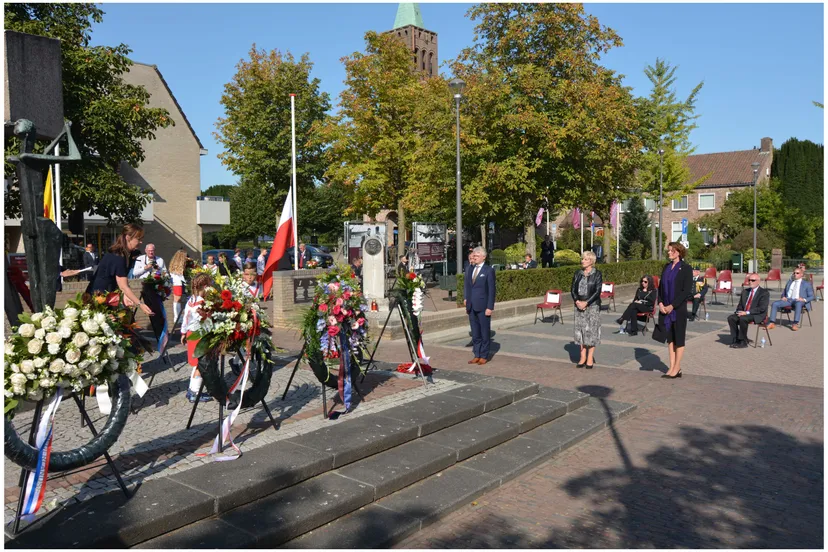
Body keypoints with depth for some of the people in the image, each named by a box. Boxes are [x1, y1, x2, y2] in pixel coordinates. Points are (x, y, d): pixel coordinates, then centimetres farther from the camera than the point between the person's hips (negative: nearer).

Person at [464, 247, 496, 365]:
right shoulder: (470, 269, 11)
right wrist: (466, 299, 4)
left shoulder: (489, 270, -7)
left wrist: (490, 307, -13)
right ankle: (477, 355, 20)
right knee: (475, 333, 12)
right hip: (471, 307, 6)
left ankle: (484, 356, 14)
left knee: (485, 332, 5)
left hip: (483, 307, -6)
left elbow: (491, 290, -9)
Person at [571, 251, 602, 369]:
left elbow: (598, 291, -10)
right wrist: (577, 301, -11)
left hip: (593, 306, -4)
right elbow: (573, 289, 6)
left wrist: (586, 302, -17)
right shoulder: (578, 273, 9)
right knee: (580, 330, 5)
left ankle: (590, 358, 6)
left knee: (591, 330, -2)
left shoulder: (597, 274, -4)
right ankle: (583, 357, 13)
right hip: (579, 305, 4)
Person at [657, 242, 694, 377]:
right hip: (665, 309, 6)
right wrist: (660, 303, -2)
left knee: (679, 338, 3)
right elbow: (661, 287, 13)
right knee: (670, 338, 9)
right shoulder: (666, 267, 11)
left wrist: (672, 306, -15)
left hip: (679, 309, -6)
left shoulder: (686, 268, -6)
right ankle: (672, 367, 15)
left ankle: (677, 368, 9)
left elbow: (687, 291, -11)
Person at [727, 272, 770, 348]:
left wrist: (747, 312, -22)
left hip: (757, 316, -7)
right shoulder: (745, 291, 17)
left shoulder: (764, 292, -4)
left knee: (742, 319, -34)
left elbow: (762, 308, -15)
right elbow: (740, 305, 20)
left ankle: (743, 342, -22)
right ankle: (736, 340, -14)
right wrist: (739, 312, -4)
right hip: (743, 314, 7)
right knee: (731, 318, -19)